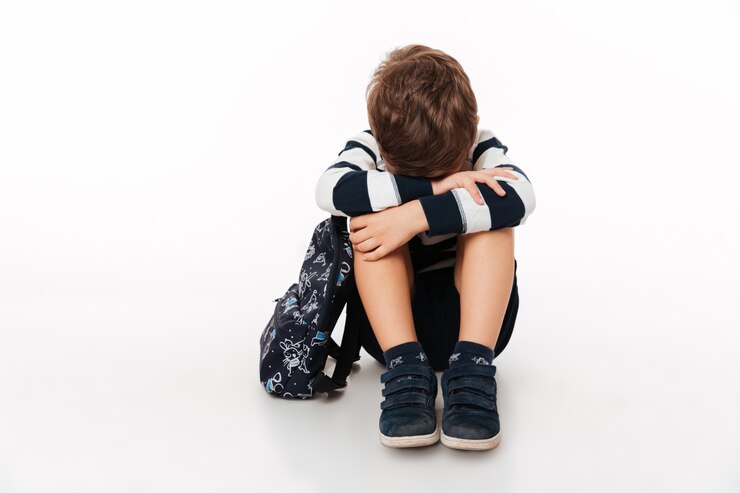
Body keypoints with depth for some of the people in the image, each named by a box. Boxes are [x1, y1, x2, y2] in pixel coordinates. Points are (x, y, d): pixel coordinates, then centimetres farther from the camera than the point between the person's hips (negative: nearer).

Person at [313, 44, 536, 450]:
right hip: (390, 322, 0)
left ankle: (471, 368, -33)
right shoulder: (369, 149, -7)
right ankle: (405, 367, -33)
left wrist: (414, 216, -38)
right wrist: (433, 186, -35)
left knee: (491, 209, -23)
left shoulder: (480, 148, -7)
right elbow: (329, 189, -30)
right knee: (370, 213, -23)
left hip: (473, 317, 0)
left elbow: (520, 196, -31)